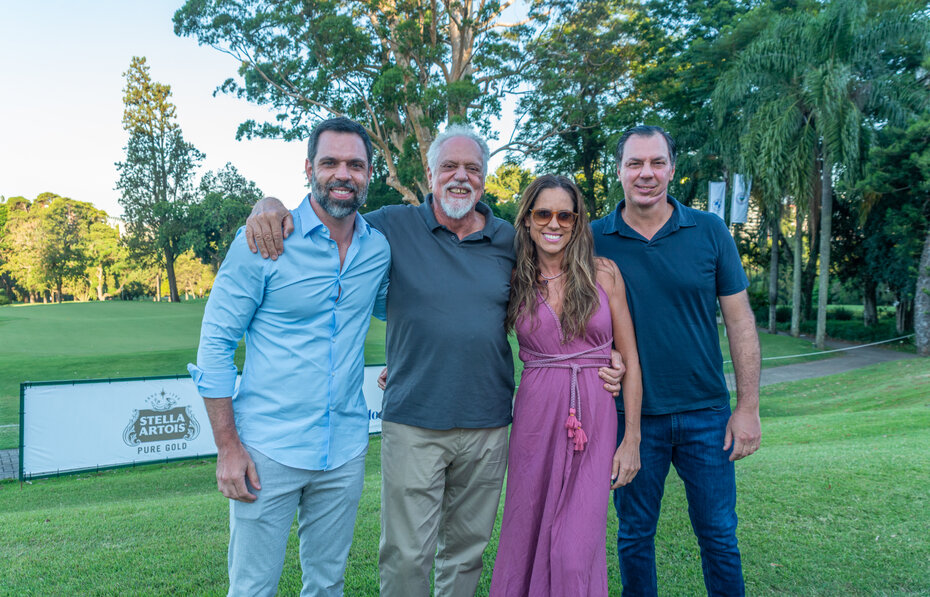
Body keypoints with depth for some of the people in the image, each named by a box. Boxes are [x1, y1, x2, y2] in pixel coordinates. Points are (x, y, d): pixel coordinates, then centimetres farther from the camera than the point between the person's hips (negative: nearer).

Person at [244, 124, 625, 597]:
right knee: (406, 556, 4)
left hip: (487, 426, 3)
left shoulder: (508, 240, 6)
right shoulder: (394, 227, -2)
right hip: (413, 423, -2)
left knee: (466, 549, 17)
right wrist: (271, 204, -16)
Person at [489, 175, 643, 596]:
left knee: (577, 549, -2)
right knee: (527, 535, 8)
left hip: (595, 418, -1)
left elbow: (629, 359, 3)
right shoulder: (514, 281, 4)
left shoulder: (603, 273, 2)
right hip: (536, 418, 1)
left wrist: (632, 439, 0)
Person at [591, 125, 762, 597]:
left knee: (718, 534, 13)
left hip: (706, 414, 1)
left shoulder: (710, 231, -1)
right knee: (635, 536, 14)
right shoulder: (594, 240, -3)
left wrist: (749, 407, -2)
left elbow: (740, 321, 1)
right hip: (630, 416, 0)